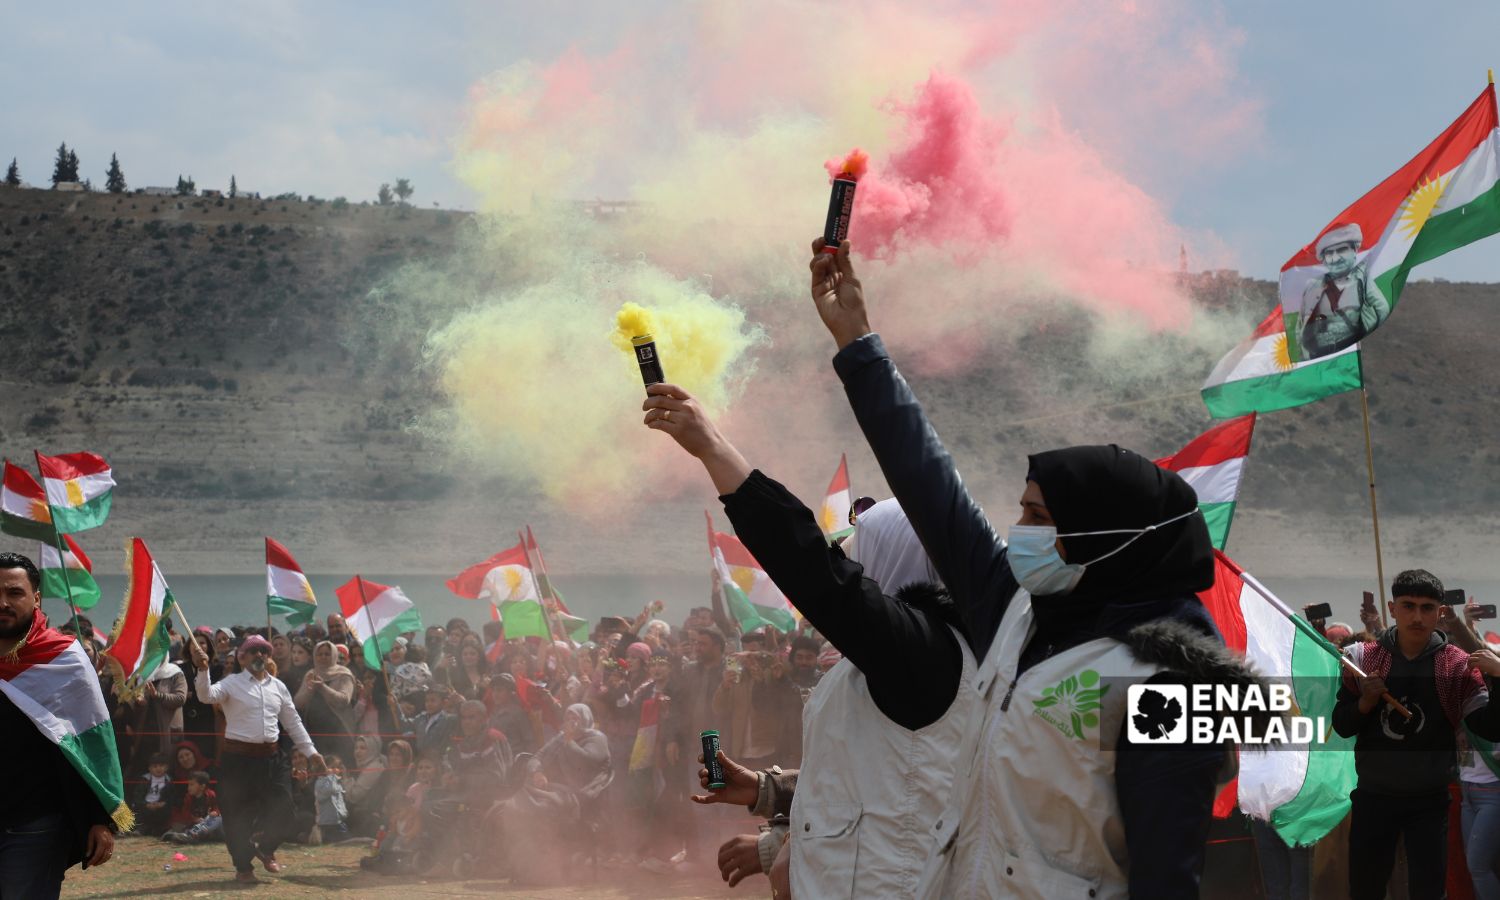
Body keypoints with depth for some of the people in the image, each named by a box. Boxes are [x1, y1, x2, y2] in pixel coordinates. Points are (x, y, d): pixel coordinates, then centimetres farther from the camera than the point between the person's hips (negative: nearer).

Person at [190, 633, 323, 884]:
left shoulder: (278, 687, 13)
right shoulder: (232, 684, -2)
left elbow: (293, 722, 19)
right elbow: (207, 696, -20)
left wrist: (310, 751, 16)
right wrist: (203, 670, -37)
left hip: (271, 757, 4)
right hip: (238, 757, -4)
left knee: (283, 809, 0)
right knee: (238, 815, 1)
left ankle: (265, 849, 28)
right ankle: (243, 867, 17)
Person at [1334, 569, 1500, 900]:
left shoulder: (1458, 665, -5)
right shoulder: (1364, 657, -2)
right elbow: (1341, 726, 4)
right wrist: (1365, 703, -16)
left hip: (1429, 801, -1)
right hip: (1372, 797, 2)